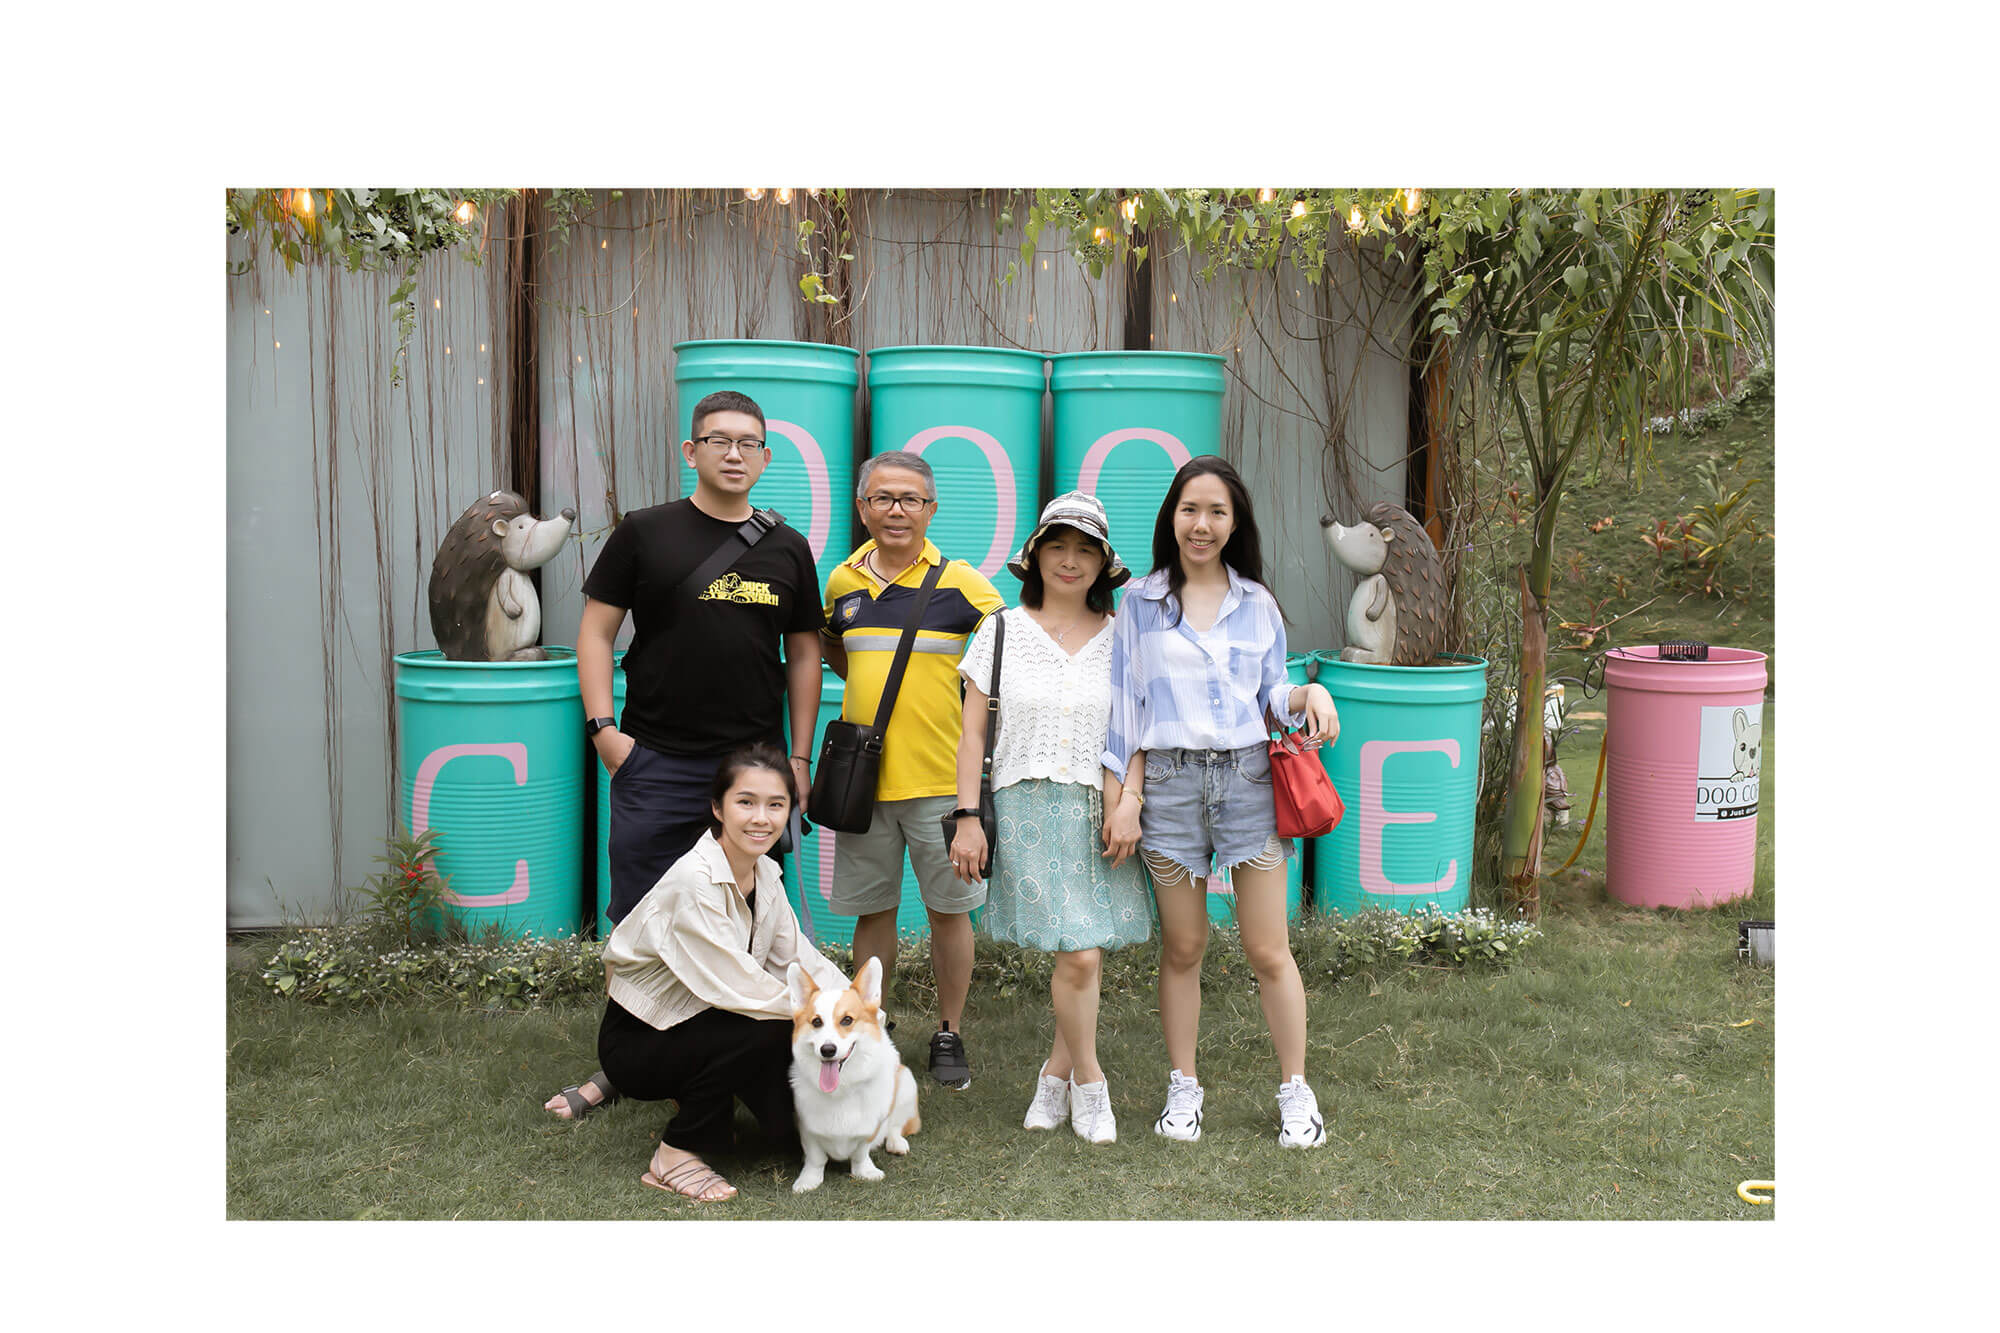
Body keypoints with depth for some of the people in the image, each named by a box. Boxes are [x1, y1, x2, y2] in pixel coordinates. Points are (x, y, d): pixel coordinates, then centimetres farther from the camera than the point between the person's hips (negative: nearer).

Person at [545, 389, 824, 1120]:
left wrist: (799, 757, 8)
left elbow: (804, 652, 12)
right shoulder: (644, 533, 0)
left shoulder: (787, 549, 7)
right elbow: (595, 631, 2)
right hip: (655, 764, -2)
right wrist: (602, 726, -7)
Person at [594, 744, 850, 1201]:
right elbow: (738, 987, -30)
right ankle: (675, 1155, -13)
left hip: (697, 1025, 7)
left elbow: (801, 959, 1)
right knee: (765, 1031, -31)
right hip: (635, 1043, -7)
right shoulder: (694, 883, -27)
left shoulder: (764, 873, -2)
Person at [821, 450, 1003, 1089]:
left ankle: (949, 1034, 22)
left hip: (940, 775, -3)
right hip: (862, 776, 3)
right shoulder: (841, 581, 7)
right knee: (871, 909, 12)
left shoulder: (961, 582, -5)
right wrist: (872, 697, 10)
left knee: (948, 909, 6)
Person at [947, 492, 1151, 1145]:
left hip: (1099, 809, 2)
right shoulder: (1002, 631, 6)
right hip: (1028, 805, -2)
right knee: (1079, 954, -11)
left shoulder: (1120, 639, 9)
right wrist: (967, 816, -1)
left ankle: (1057, 1074, 24)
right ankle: (1088, 1084, 10)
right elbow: (973, 732, 6)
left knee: (1084, 952, 1)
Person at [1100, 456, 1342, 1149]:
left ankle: (1295, 1089, 17)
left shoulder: (1257, 603, 10)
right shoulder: (1141, 602, 6)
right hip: (1169, 782, 0)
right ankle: (1183, 1086, 22)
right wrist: (1127, 795, -2)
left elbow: (1271, 692, 15)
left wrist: (1310, 693, -8)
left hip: (1248, 778, 1)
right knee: (1182, 947, 7)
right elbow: (1126, 704, 5)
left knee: (1268, 950, 3)